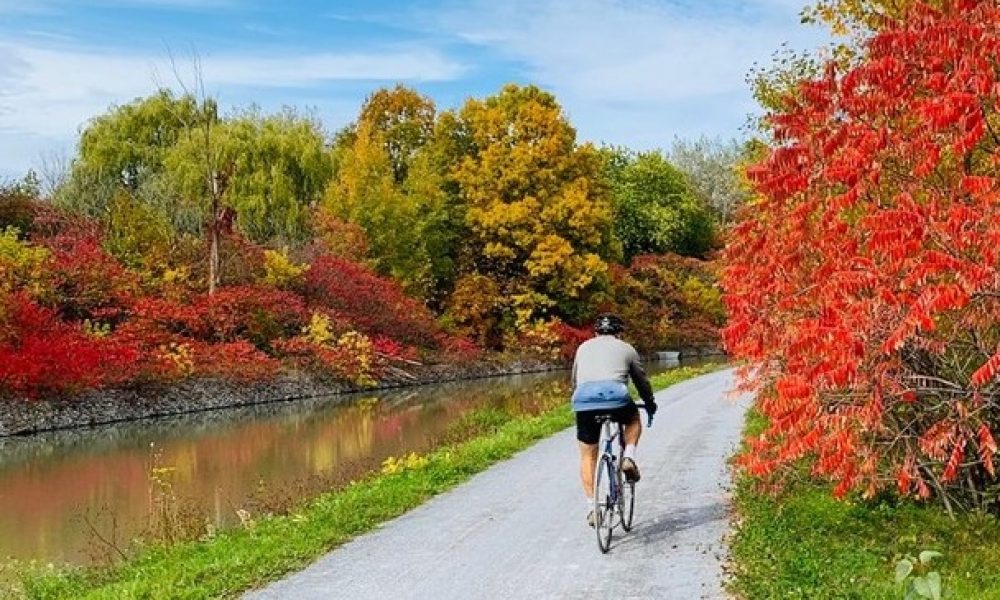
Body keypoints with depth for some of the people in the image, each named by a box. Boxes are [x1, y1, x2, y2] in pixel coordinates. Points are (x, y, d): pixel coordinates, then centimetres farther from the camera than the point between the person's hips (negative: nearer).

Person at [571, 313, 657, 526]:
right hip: (615, 396, -1)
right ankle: (628, 458, 13)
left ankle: (592, 507, 10)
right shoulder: (626, 348, 24)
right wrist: (650, 404, 48)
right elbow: (642, 381, 31)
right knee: (633, 419, 34)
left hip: (583, 400, 2)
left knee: (587, 456, 17)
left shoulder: (584, 347, 29)